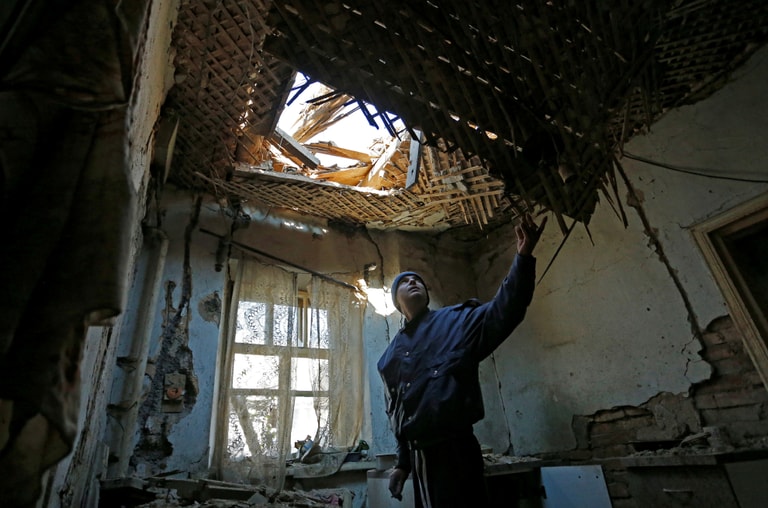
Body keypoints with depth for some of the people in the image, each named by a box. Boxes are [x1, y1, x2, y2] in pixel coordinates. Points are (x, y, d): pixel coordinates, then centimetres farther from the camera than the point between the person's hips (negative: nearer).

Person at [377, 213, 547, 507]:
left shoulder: (457, 321, 1)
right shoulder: (390, 356, 15)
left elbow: (503, 311, -15)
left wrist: (524, 257, -27)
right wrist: (402, 462, 19)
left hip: (455, 447, -5)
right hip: (419, 454, 5)